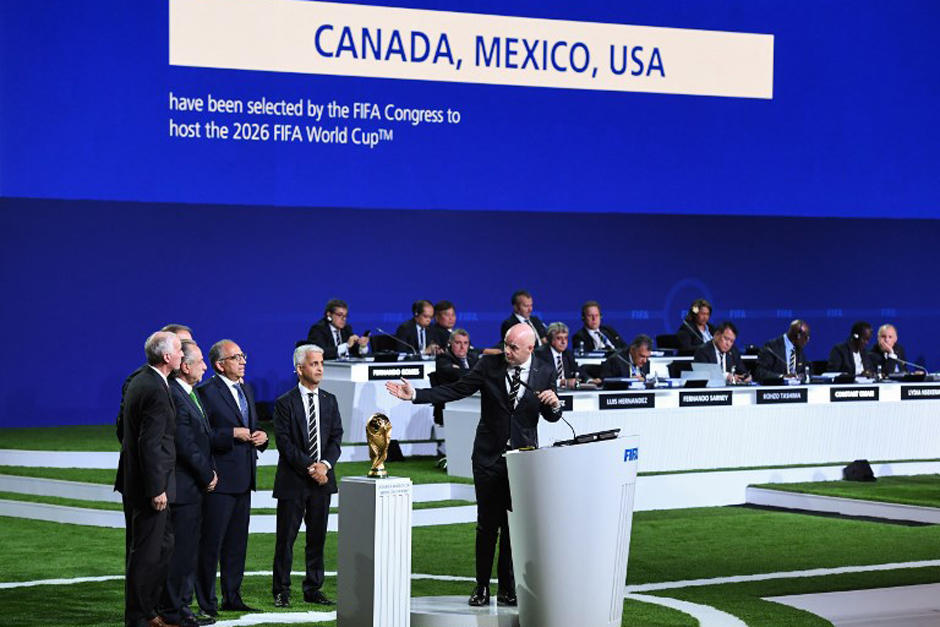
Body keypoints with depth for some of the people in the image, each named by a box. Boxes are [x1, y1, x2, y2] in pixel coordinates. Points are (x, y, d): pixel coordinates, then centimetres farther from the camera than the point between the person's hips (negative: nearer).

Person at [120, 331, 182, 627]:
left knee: (163, 544, 18)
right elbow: (150, 444, -24)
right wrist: (156, 489, -21)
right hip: (151, 483, -10)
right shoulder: (156, 391, -21)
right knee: (146, 553, -2)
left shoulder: (139, 381, 10)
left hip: (138, 477, 10)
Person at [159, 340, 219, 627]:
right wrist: (208, 475, -9)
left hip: (194, 488, 10)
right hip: (182, 488, -10)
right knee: (178, 552, -5)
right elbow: (185, 446, -20)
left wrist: (209, 471, 7)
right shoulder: (174, 396, -18)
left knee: (188, 550, 15)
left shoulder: (189, 395, 15)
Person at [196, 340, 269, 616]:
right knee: (211, 541, -4)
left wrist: (261, 437, 4)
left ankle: (232, 597, 22)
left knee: (237, 541, 13)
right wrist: (232, 435, -22)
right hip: (219, 479, -8)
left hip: (243, 479, 8)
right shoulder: (207, 392, -11)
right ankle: (207, 601, 2)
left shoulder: (246, 389, 16)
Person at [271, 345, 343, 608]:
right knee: (286, 537, -1)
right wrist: (309, 467, -15)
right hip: (293, 481, -4)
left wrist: (325, 464, -10)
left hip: (322, 479, 4)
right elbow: (284, 442, -9)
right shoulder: (285, 403, -4)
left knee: (318, 537, 8)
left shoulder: (329, 401, 11)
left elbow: (336, 437, 6)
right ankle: (281, 591, 6)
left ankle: (313, 589, 15)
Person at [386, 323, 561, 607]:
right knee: (487, 524, 1)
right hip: (489, 457, 0)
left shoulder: (544, 373, 1)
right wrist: (415, 395, -13)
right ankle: (482, 587, 9)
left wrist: (554, 405, -16)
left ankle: (507, 588, 13)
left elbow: (552, 417, 8)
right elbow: (456, 390, -3)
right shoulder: (489, 364, -3)